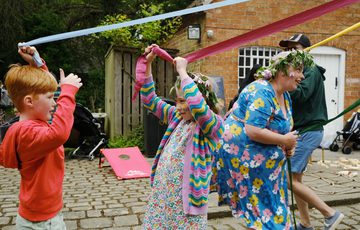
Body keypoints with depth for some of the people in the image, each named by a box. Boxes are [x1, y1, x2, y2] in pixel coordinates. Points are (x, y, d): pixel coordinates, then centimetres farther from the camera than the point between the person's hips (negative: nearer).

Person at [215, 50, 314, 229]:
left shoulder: (285, 96, 9)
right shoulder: (262, 92, -22)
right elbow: (253, 132, -31)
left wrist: (287, 147, 4)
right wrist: (284, 141, -19)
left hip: (263, 159, 10)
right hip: (242, 153, -10)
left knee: (270, 201, 16)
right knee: (261, 208, 0)